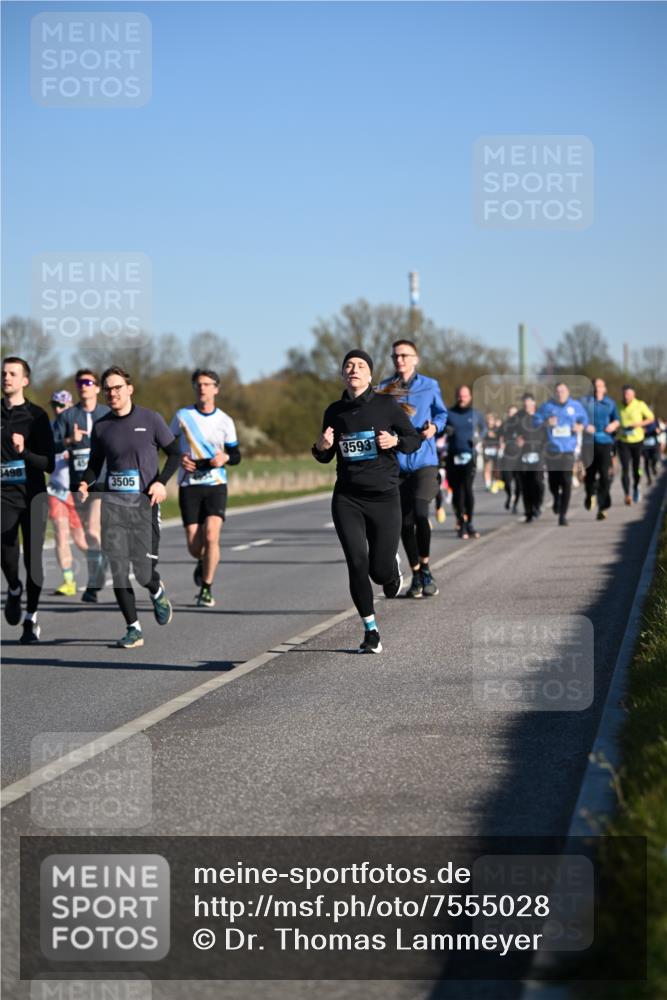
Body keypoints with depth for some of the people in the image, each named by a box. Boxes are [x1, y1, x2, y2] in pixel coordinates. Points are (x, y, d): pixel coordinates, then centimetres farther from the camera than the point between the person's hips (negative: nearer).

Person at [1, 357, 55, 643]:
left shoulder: (36, 416, 1)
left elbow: (49, 463, -3)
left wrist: (24, 452, -18)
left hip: (33, 494, -1)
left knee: (33, 558, -1)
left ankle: (31, 618, 15)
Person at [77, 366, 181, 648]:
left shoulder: (149, 419, 1)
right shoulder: (101, 426, 8)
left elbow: (174, 453, 6)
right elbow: (95, 464, 16)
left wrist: (161, 481, -9)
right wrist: (85, 484, -5)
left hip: (145, 501, -2)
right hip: (113, 502, 2)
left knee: (143, 570, -8)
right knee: (118, 569, -6)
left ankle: (157, 593, 29)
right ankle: (133, 629, 4)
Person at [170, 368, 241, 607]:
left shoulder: (225, 421, 5)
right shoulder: (182, 415, 3)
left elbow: (236, 455, 11)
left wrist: (225, 457, -12)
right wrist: (179, 458, -7)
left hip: (216, 485, 0)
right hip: (189, 486, 0)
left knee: (211, 536, -18)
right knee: (194, 546, -3)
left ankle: (206, 589, -5)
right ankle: (203, 562, 35)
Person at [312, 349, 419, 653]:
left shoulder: (386, 405, -3)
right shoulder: (334, 411, 5)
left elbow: (415, 440, 4)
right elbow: (326, 457, 16)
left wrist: (395, 441, -16)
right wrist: (321, 446, -7)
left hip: (384, 497, -2)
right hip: (347, 499, 2)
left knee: (381, 571, -3)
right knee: (357, 564, -10)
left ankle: (392, 567, 37)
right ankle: (370, 631, 5)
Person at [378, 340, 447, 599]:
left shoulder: (429, 386, 3)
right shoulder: (384, 389, 5)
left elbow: (441, 413, 15)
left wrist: (435, 427, -5)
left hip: (424, 461, -2)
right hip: (396, 463, 2)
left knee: (420, 513, -19)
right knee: (405, 522, 4)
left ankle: (426, 570, -2)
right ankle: (417, 576, 18)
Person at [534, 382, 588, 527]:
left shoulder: (575, 405, 4)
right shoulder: (547, 406, 2)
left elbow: (584, 419, 15)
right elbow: (536, 421, 3)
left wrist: (580, 426, -6)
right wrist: (546, 423, -16)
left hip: (568, 450, -1)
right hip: (552, 449, 1)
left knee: (566, 483, -9)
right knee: (553, 481, 8)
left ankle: (563, 515, -4)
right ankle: (556, 498, 44)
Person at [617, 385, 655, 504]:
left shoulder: (640, 405, -6)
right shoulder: (619, 407, 0)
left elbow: (651, 418, 2)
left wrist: (639, 424, -14)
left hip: (637, 441, 0)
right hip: (623, 441, 0)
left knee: (636, 468, 11)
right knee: (625, 469, -12)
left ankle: (636, 487, 40)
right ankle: (627, 495, -16)